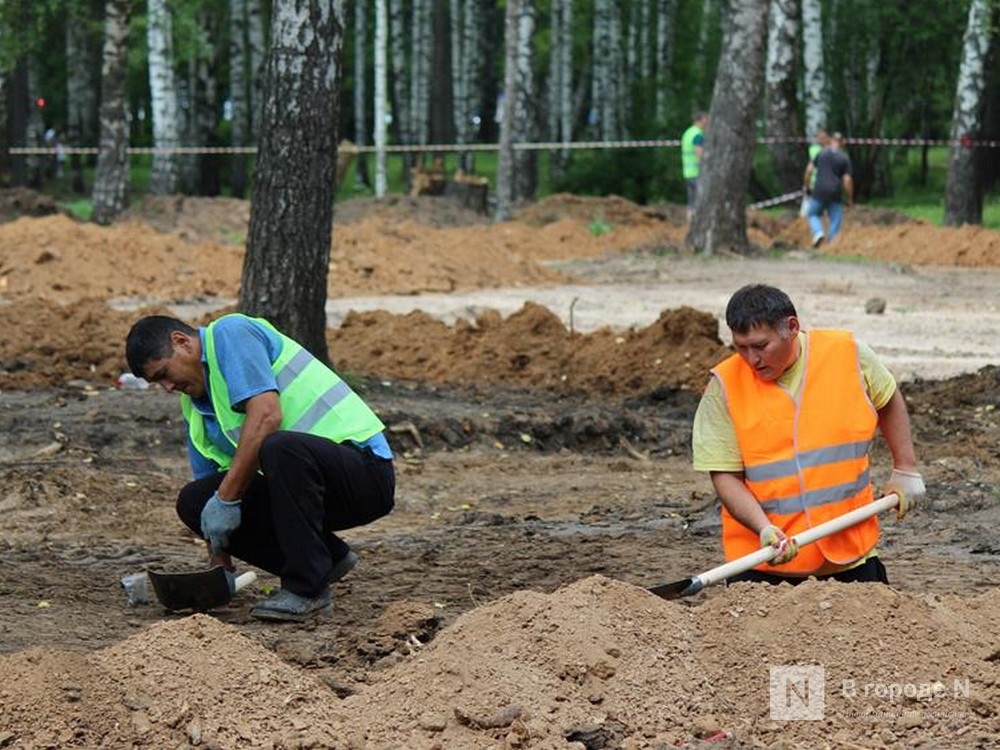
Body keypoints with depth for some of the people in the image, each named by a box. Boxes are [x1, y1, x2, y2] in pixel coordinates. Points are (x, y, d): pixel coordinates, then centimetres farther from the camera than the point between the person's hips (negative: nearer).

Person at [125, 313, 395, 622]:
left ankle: (308, 590, -23)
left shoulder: (230, 333, -10)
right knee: (194, 501, -2)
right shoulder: (194, 406, 16)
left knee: (279, 447, -38)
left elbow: (266, 414, -22)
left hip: (365, 467, -9)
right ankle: (327, 558, 7)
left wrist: (226, 499, -18)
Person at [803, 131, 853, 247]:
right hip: (835, 193, 0)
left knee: (813, 214, 15)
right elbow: (847, 180, -5)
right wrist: (849, 198, 3)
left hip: (819, 191, 1)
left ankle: (818, 232, -11)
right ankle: (831, 240, 1)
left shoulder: (821, 153, 3)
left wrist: (806, 185, 14)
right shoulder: (844, 158, 0)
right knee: (836, 219, 11)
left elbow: (809, 170, 1)